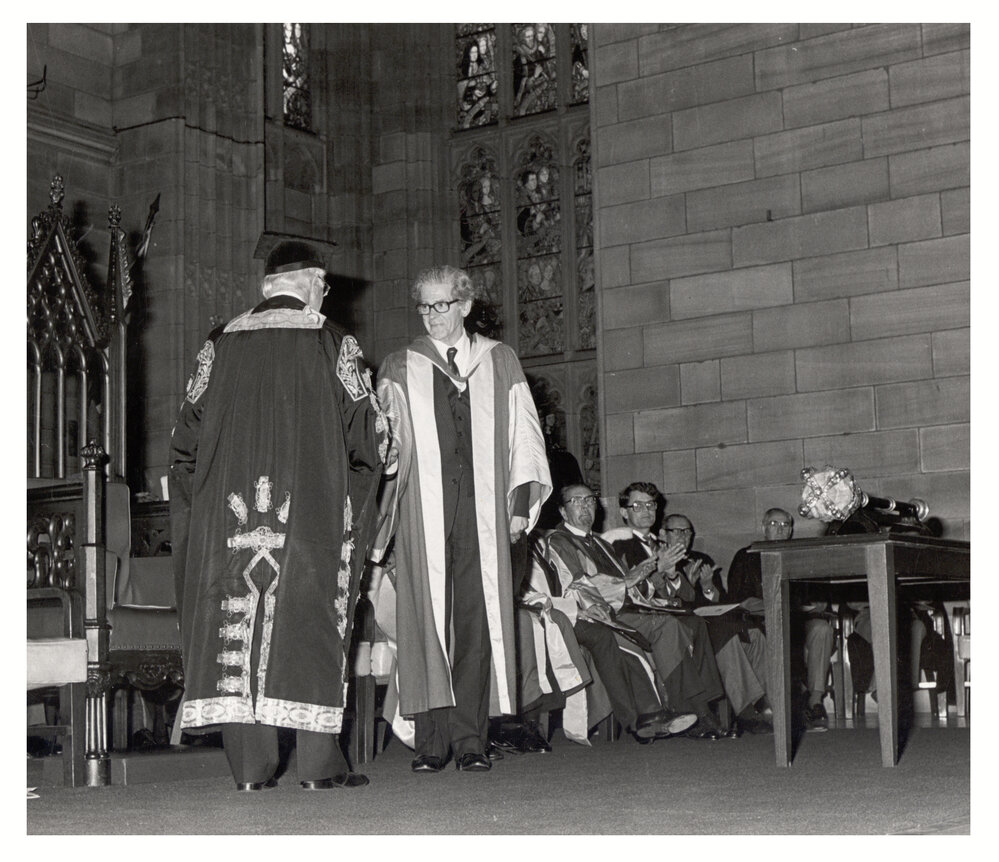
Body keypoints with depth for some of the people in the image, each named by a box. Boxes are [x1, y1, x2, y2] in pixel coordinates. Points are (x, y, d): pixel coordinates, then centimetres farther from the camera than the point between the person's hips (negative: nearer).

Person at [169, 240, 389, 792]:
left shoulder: (221, 344, 7)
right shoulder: (333, 344, 0)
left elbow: (188, 431, 7)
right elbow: (369, 433, 2)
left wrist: (203, 495, 19)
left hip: (230, 506, 3)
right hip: (312, 510, -2)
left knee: (237, 620, 4)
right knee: (311, 621, 2)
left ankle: (250, 766, 3)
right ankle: (318, 763, 0)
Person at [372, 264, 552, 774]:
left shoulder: (499, 363, 13)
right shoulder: (400, 371, 13)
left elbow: (524, 435, 11)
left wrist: (521, 501, 4)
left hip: (483, 508, 1)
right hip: (423, 512, 0)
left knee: (479, 618, -3)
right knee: (427, 618, -5)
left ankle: (471, 741, 1)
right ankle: (431, 741, -2)